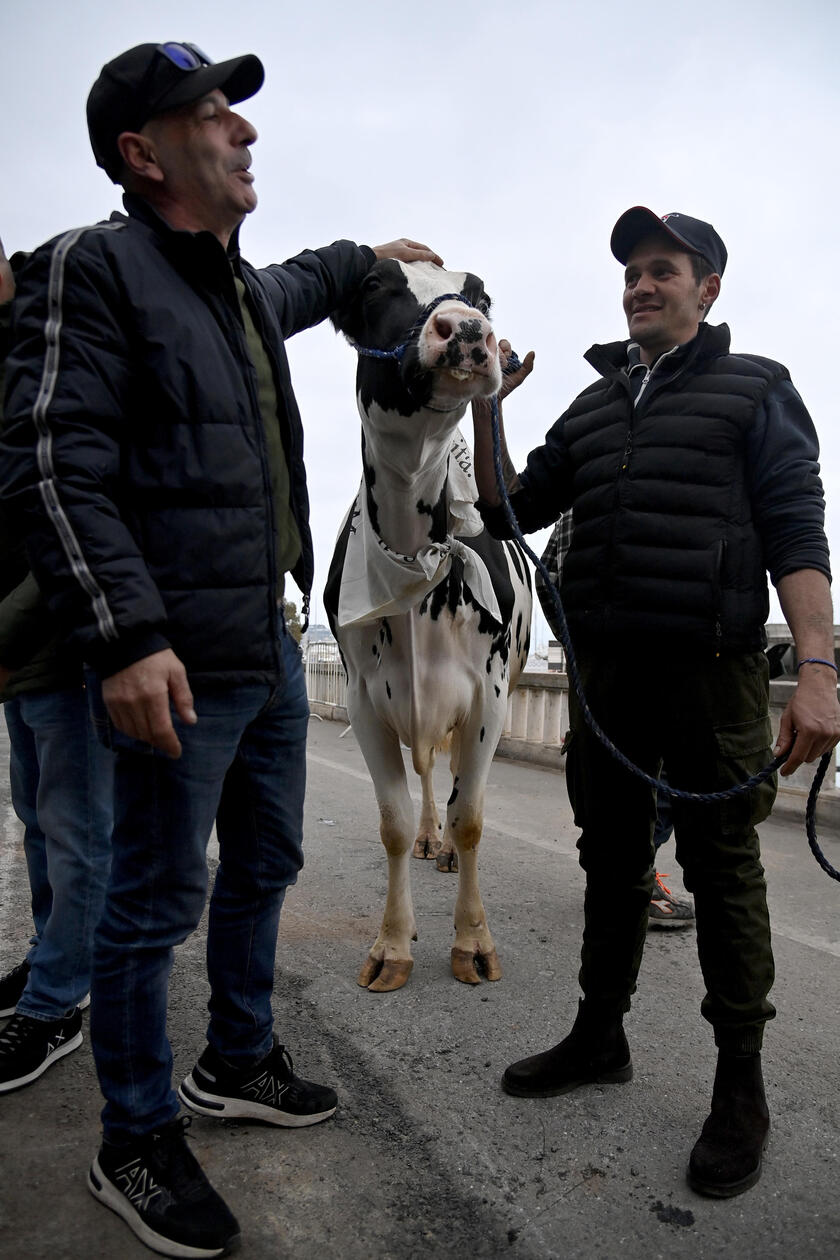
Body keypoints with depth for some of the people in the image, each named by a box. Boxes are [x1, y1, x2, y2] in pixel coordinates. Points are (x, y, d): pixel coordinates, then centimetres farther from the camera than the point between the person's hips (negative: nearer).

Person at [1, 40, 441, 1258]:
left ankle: (238, 1062, 41)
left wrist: (369, 254, 56)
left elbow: (296, 284, 44)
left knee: (264, 867, 19)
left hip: (273, 647, 9)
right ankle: (136, 1147, 26)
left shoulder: (245, 286, 17)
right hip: (180, 666, -9)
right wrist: (127, 638, -26)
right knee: (159, 902, 3)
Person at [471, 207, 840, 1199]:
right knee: (611, 859, 13)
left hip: (712, 670, -4)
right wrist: (487, 413, 2)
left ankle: (740, 1085, 19)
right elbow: (510, 511, 15)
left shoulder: (754, 389, 5)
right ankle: (599, 1035, 30)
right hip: (603, 670, 5)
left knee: (721, 872, 3)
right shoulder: (593, 408, 19)